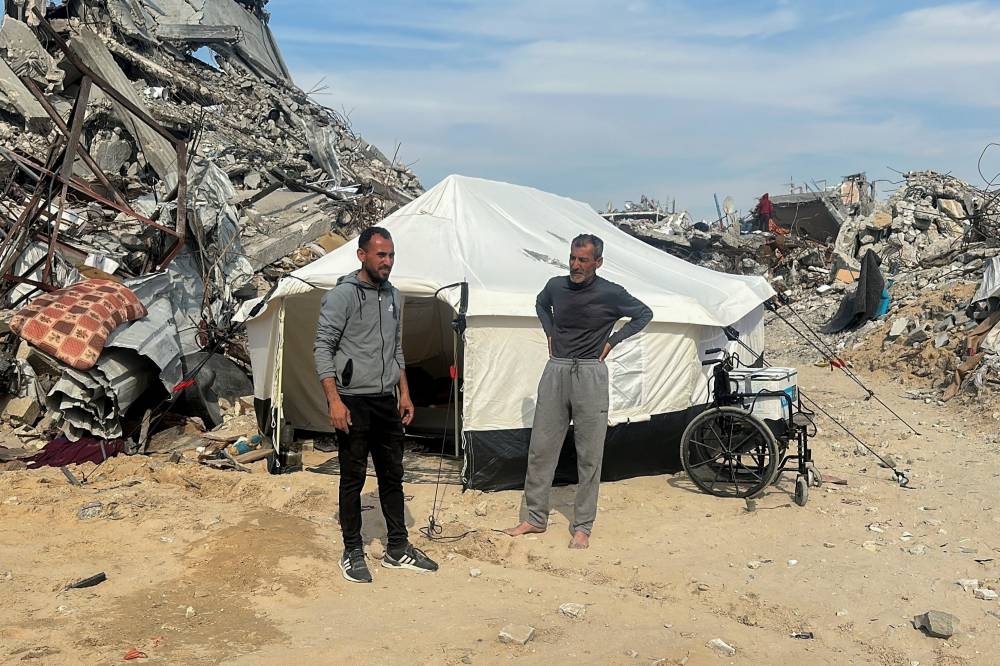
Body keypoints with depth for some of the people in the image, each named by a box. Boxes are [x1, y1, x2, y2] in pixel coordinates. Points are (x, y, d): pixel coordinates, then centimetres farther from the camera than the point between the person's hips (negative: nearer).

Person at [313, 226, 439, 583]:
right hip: (353, 403, -7)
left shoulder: (394, 296, 11)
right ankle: (352, 552, 17)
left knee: (393, 476, 12)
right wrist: (334, 400, -19)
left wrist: (404, 393, 15)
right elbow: (322, 348, -13)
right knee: (353, 480, 3)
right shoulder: (342, 295, -11)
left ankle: (398, 548, 23)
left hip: (387, 402, 7)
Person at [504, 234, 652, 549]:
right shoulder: (556, 286, 4)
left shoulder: (611, 293, -6)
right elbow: (541, 304, 27)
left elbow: (644, 313, 8)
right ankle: (536, 518, 17)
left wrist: (612, 340, 1)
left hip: (590, 374, -3)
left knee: (589, 454, 2)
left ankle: (582, 526, 12)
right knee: (541, 447, 5)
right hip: (555, 371, 3)